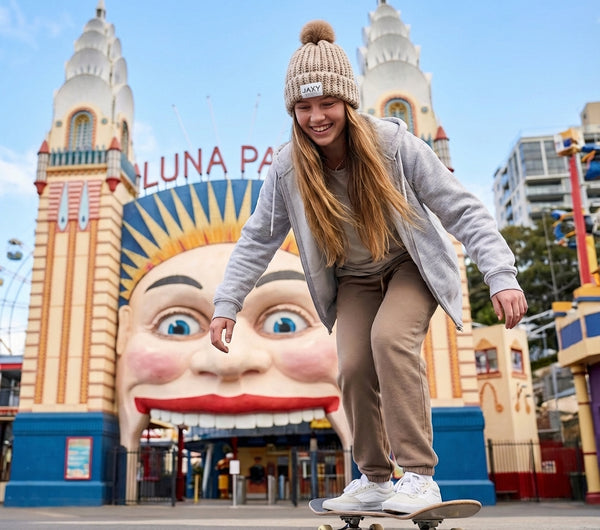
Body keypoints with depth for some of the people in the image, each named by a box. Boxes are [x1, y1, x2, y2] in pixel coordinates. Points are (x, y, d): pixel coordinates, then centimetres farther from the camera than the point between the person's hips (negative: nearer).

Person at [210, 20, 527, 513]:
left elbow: (462, 210, -22)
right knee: (353, 367, -12)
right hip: (353, 280, 3)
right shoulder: (288, 167, -17)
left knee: (390, 337, -29)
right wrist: (227, 303, -11)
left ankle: (419, 476, -17)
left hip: (412, 266, -3)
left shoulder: (394, 143, -25)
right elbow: (258, 239, -6)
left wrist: (501, 276, -31)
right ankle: (374, 480, 12)